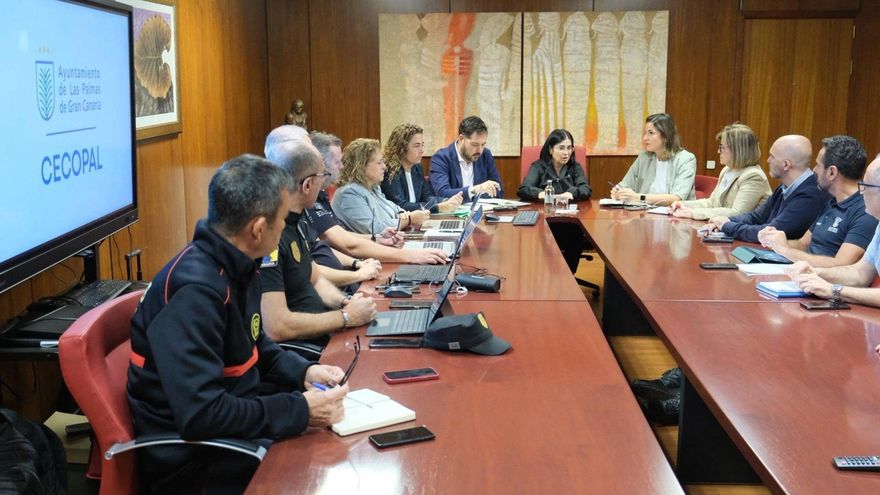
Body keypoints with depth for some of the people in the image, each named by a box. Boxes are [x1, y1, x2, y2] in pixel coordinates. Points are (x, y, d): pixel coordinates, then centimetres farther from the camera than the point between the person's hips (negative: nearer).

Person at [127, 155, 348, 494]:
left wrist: (303, 372, 0)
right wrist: (301, 410, -25)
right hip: (194, 459, -8)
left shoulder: (236, 268, 2)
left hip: (233, 426, 8)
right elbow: (200, 416, -31)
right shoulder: (194, 291, -27)